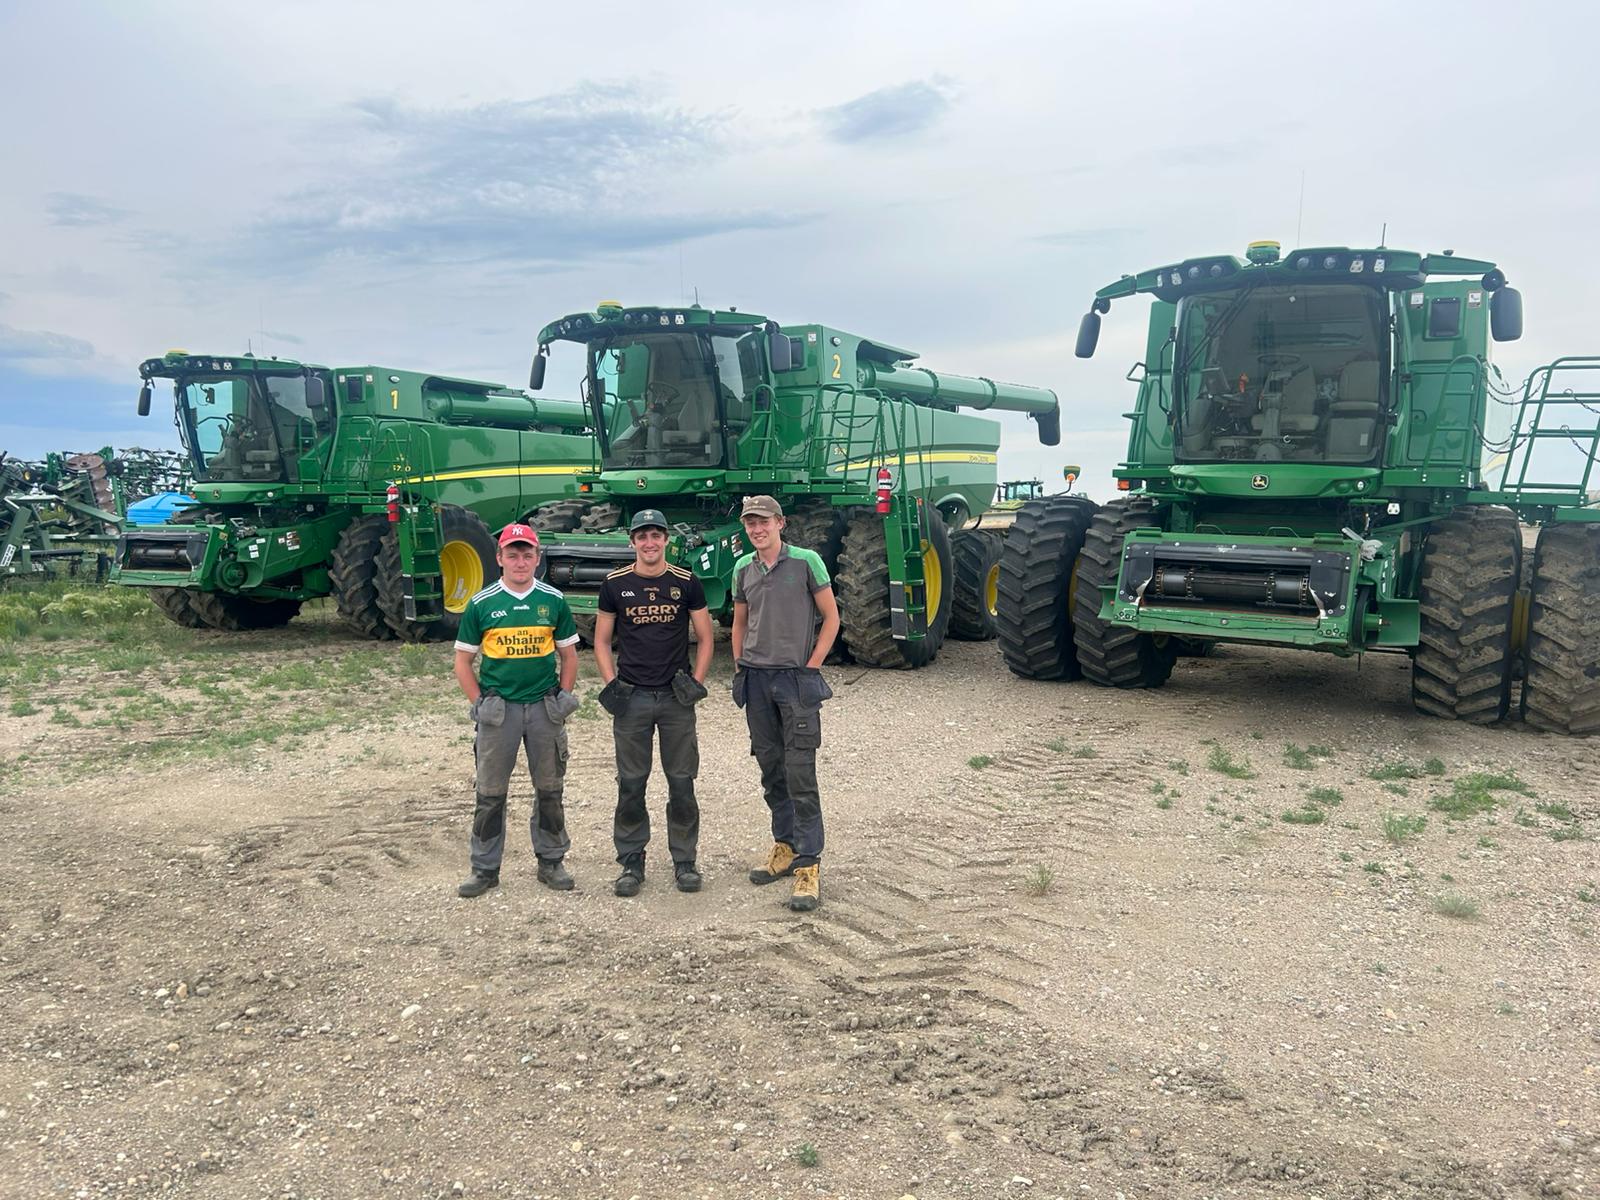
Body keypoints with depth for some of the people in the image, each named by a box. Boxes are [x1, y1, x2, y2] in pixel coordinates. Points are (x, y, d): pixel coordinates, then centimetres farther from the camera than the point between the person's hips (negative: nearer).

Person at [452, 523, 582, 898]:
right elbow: (463, 661, 4)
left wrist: (563, 698, 1)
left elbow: (569, 655, 11)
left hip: (544, 707, 1)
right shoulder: (481, 604, -1)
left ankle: (551, 862, 24)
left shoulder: (554, 601, 3)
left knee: (549, 789, 10)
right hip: (498, 708, -1)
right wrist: (479, 703, -4)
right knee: (490, 792, 5)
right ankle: (485, 867, 18)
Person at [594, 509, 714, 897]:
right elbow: (602, 641, 8)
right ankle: (631, 862, 18)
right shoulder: (615, 584, 2)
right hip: (631, 697, 0)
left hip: (676, 697, 0)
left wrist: (696, 682, -3)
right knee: (631, 784, 5)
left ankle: (684, 860, 18)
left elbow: (705, 638, 7)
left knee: (682, 782, 5)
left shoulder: (686, 583, 1)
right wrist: (611, 685, -3)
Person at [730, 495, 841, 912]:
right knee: (771, 769, 13)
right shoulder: (743, 569, 8)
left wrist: (811, 667, -8)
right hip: (755, 680, 5)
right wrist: (740, 668, 10)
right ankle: (785, 846, 27)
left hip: (797, 678, -5)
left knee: (800, 774, -7)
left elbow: (831, 617, -3)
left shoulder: (806, 562, -6)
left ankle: (809, 865, -2)